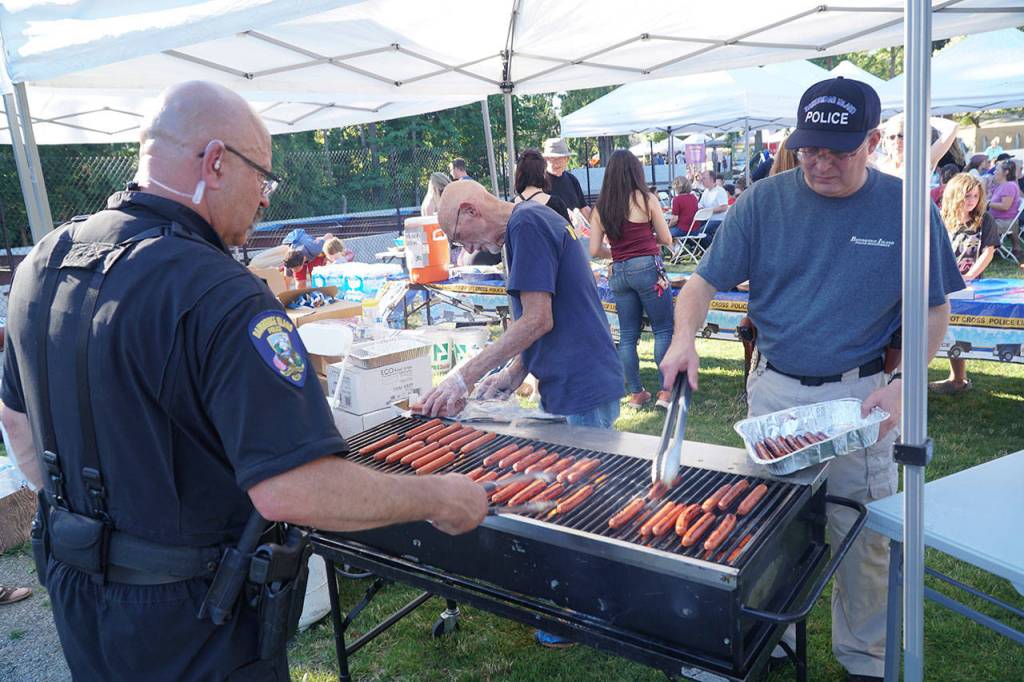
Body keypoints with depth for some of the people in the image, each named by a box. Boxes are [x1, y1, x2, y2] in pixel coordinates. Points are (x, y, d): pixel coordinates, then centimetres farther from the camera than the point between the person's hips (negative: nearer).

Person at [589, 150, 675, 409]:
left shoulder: (600, 208, 6)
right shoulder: (646, 199, -4)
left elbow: (594, 250, 5)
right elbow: (666, 239, 2)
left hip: (619, 272, 4)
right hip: (648, 269, -4)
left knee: (628, 335, 11)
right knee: (664, 330, 5)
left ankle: (636, 393, 18)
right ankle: (666, 391, 3)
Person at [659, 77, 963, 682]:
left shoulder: (905, 208, -7)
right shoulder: (765, 201, -5)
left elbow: (934, 309, 1)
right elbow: (706, 281, -4)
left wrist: (904, 384, -14)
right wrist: (685, 336, -24)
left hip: (861, 396, -1)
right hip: (774, 390, 2)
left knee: (863, 540, 10)